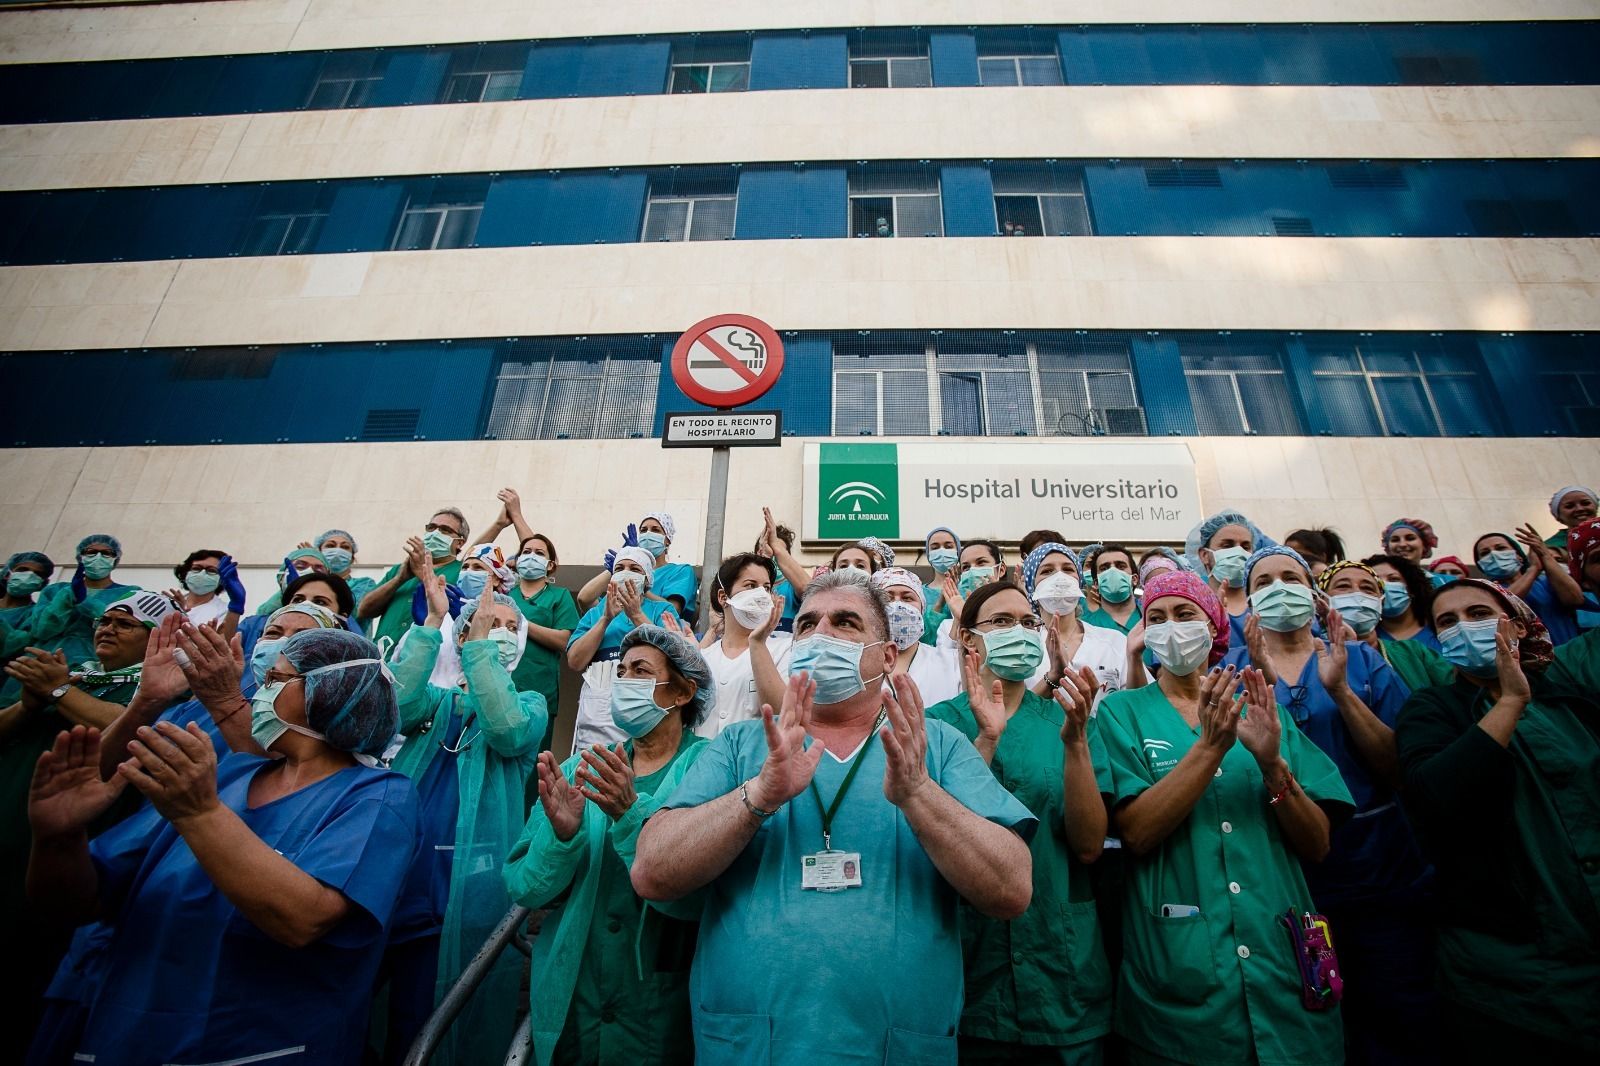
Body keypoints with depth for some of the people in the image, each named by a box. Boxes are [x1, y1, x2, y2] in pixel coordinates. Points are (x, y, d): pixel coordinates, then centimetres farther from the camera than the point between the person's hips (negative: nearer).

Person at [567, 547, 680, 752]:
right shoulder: (595, 612, 17)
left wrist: (637, 615, -13)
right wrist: (606, 618, -5)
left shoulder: (662, 609, 10)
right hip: (596, 711, 2)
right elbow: (575, 662, 3)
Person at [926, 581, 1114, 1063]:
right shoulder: (942, 720, -4)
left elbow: (1088, 846, -9)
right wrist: (986, 739, -26)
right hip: (969, 957, -1)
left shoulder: (1067, 718, 0)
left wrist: (1075, 741, -23)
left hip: (1062, 960, 2)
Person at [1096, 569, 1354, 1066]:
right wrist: (1211, 746, -23)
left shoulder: (1261, 710, 5)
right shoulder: (1124, 711, -3)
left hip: (1284, 964, 3)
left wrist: (1271, 762, -16)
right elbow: (1135, 832, -15)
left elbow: (1317, 846, 1)